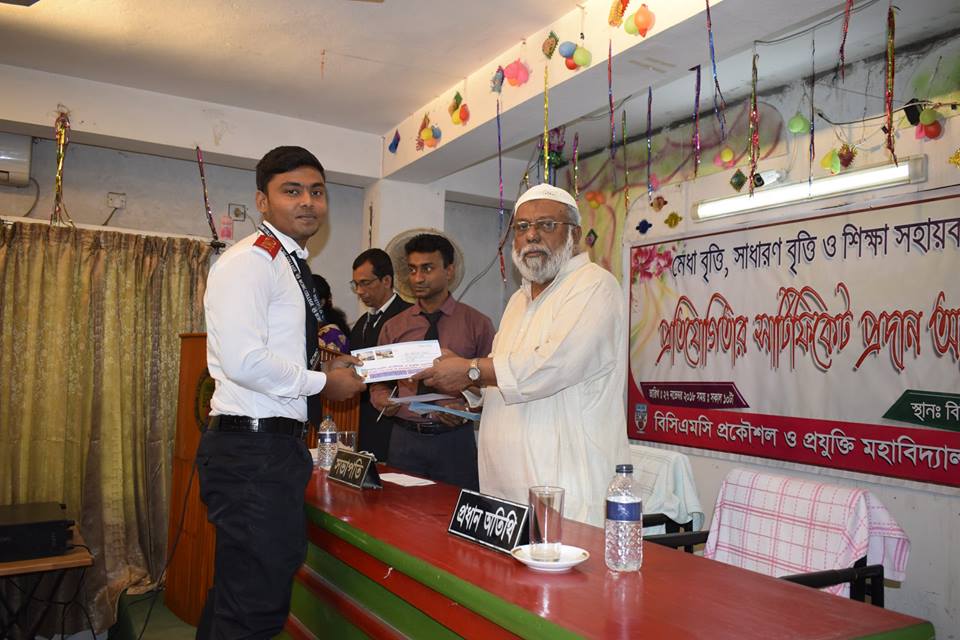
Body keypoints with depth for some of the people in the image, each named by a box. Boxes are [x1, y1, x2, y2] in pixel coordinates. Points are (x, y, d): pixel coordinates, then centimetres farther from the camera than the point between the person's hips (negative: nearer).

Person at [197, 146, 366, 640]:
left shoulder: (293, 266, 18)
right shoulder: (250, 260, -12)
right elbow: (244, 362, -23)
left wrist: (325, 369, 9)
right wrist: (324, 383, -12)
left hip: (278, 446, 10)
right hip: (252, 449, -10)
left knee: (237, 593, 21)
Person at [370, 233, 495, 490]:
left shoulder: (477, 324, -1)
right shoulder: (393, 328, 8)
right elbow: (378, 383, 13)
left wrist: (467, 411, -19)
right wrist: (384, 400, -9)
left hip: (455, 439, -2)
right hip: (404, 439, 2)